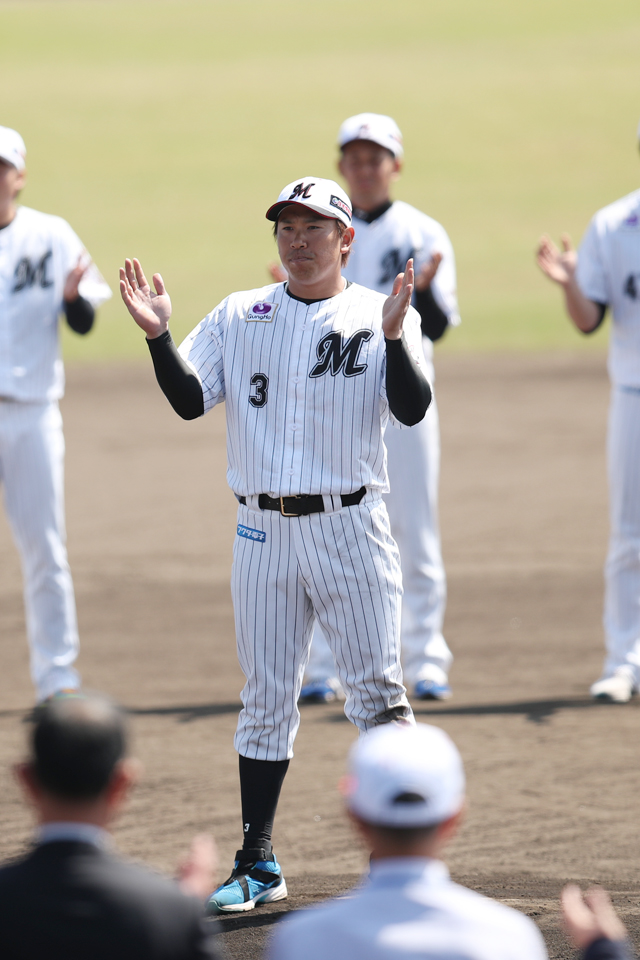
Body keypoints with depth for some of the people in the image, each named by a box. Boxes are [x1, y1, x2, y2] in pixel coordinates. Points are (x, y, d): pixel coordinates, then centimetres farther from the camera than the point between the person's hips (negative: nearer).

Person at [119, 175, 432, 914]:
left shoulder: (381, 317, 1)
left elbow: (412, 409, -12)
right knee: (265, 700, 6)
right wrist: (157, 336, -14)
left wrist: (393, 335, -28)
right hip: (263, 530, 3)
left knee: (376, 691, -4)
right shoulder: (238, 317, 9)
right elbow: (190, 400, 1)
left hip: (349, 526, -3)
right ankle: (257, 864, 12)